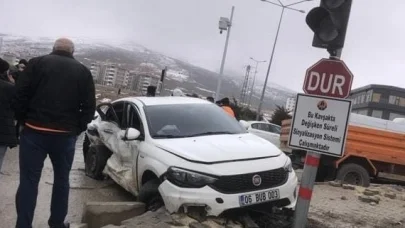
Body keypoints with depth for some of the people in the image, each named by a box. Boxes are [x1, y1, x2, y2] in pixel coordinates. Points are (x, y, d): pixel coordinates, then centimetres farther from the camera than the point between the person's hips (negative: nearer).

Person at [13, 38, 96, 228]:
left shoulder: (37, 63, 3)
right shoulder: (83, 71, 7)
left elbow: (20, 95, -4)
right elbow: (89, 106, 1)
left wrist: (24, 121, 6)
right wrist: (77, 128, 8)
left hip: (35, 132, -1)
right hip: (66, 135, 2)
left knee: (29, 181, 4)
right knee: (62, 179, 17)